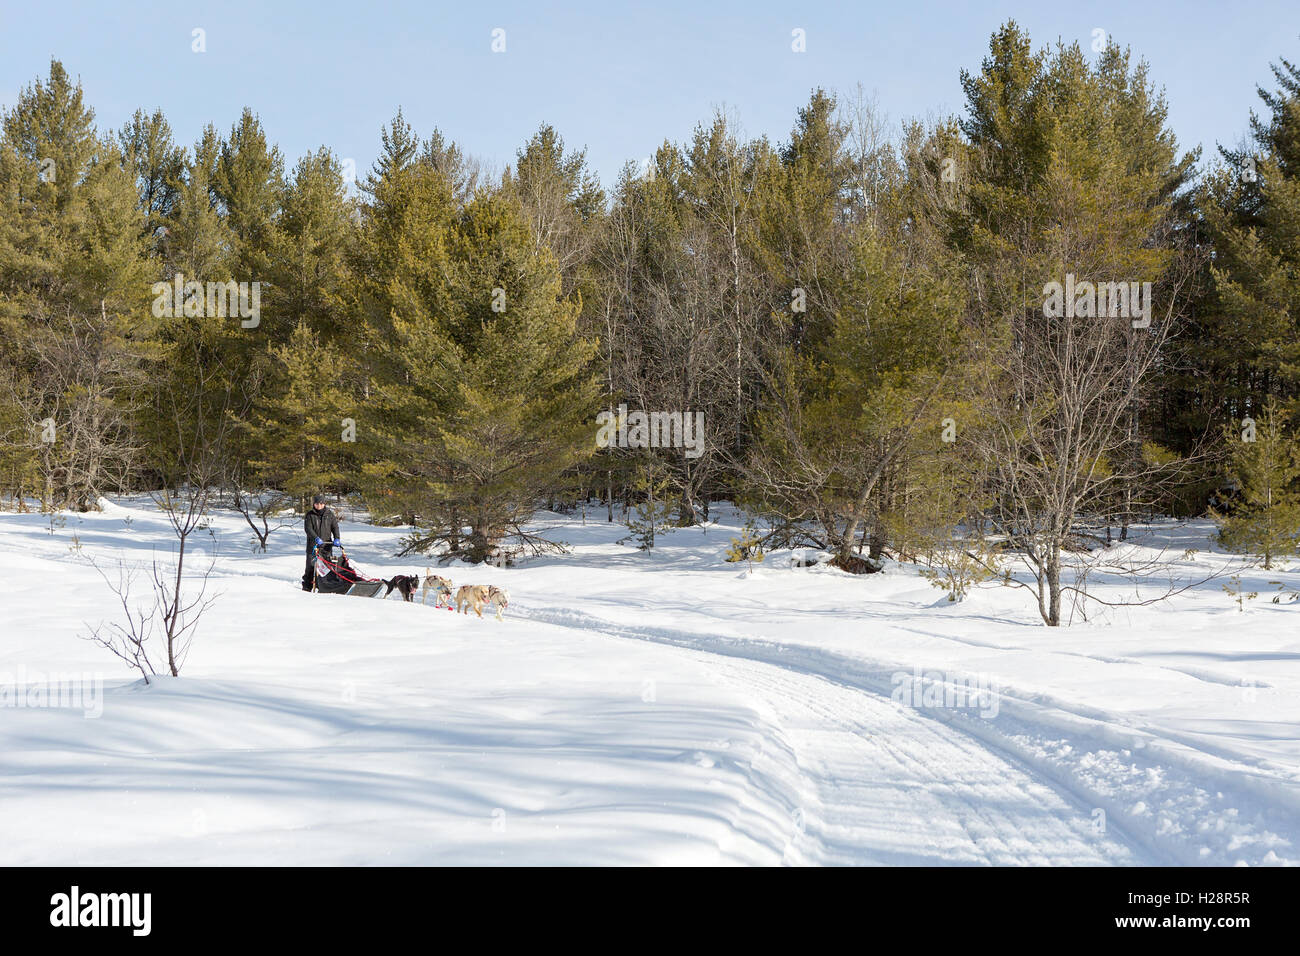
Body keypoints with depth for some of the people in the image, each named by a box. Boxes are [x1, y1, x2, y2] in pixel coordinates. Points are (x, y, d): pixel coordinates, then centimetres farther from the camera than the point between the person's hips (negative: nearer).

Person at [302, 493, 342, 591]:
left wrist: (336, 538, -15)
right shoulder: (309, 515, 2)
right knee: (311, 566, -3)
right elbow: (308, 528, -10)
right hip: (313, 545, -2)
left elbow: (335, 527, 3)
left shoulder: (329, 514, 9)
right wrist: (316, 538, -26)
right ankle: (307, 587, 3)